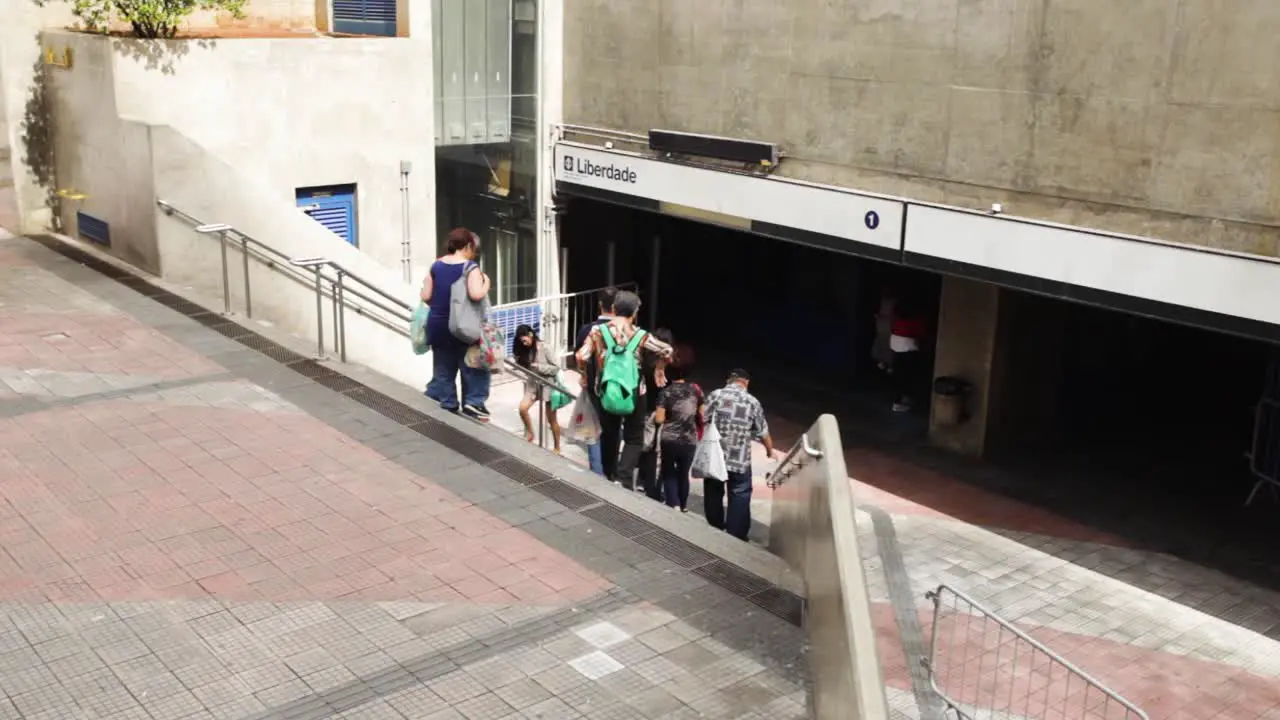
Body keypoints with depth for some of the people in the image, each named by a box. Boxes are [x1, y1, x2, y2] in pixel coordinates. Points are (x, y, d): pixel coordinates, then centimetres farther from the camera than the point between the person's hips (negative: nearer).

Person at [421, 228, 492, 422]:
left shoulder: (436, 266, 4)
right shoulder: (470, 267, -11)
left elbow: (426, 296, 3)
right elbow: (476, 294, -25)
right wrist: (486, 284, -7)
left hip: (438, 325, 5)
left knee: (443, 370, 13)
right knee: (472, 367, 10)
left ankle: (446, 407, 16)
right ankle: (473, 402, 3)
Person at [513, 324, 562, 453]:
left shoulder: (544, 347, -15)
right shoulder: (524, 350, 3)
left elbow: (556, 368, -14)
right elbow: (523, 367, 10)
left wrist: (539, 367, -23)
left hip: (548, 385, -5)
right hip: (533, 384, 5)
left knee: (551, 419, 4)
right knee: (523, 408, -17)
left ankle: (557, 448, 17)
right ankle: (530, 433, 7)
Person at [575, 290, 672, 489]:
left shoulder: (597, 331, -5)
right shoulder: (640, 335, -9)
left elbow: (581, 357, -12)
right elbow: (667, 350, -13)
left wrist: (585, 376, 7)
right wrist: (659, 368, 6)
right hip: (633, 393, -2)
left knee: (609, 436, 20)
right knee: (634, 439, 7)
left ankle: (610, 478, 31)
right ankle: (623, 479, -12)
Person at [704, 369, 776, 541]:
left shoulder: (715, 395, -3)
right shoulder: (753, 402, 1)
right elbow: (763, 432, 9)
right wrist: (770, 451, 27)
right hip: (740, 460, -1)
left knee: (713, 495, 17)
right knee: (740, 498, 7)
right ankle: (736, 538, 7)